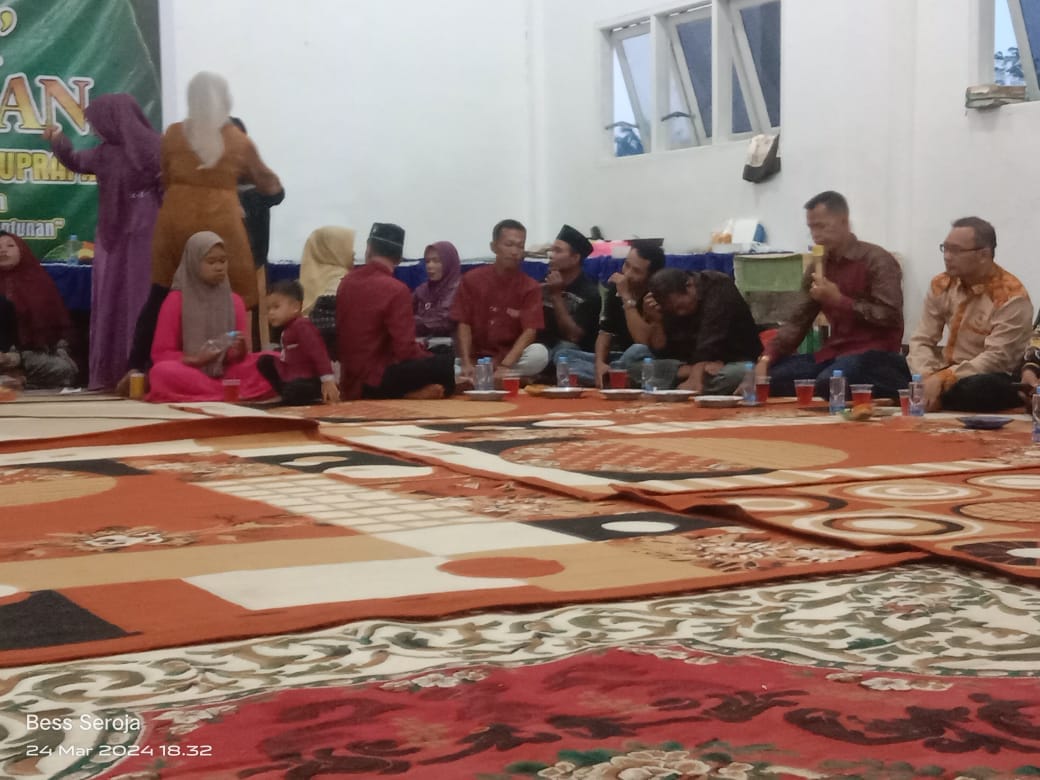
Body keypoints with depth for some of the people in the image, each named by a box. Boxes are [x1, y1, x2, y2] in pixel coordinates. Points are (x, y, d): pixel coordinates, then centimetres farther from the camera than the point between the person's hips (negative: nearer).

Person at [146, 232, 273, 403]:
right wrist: (194, 360, -17)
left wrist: (240, 351, -12)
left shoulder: (234, 301, 11)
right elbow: (161, 354, 0)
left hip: (226, 374, 3)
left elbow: (240, 354, 12)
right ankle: (241, 393, -34)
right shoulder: (176, 300, 1)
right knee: (163, 372, -37)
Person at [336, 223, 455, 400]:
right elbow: (405, 350, -18)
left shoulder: (345, 282, 8)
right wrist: (429, 358, 4)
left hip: (349, 384, 8)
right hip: (375, 383, -8)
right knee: (446, 365, -6)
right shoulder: (396, 289, -13)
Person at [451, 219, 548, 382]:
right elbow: (464, 324, -1)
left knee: (540, 353, -33)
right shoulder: (471, 280, 3)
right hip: (476, 359, 0)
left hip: (513, 359, 0)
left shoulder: (530, 287, -1)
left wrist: (504, 366, -28)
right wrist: (466, 364, -18)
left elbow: (530, 331, -12)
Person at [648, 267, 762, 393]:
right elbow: (662, 350, -2)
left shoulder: (719, 287, -16)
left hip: (734, 363, -4)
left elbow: (710, 340, -28)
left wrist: (695, 377, -38)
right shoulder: (671, 303, 0)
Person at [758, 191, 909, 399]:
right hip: (835, 353, 7)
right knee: (771, 375, -10)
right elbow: (798, 321, 10)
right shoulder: (817, 267, 12)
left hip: (876, 354, -6)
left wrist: (839, 300, -17)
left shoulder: (877, 260, -8)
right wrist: (767, 357, -5)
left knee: (828, 383, -35)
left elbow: (890, 317, -16)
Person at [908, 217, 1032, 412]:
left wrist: (942, 379, -31)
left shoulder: (1011, 296, -15)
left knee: (975, 389, -41)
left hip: (992, 380, -5)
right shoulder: (941, 285, 4)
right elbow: (922, 341, 1)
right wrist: (926, 378, -21)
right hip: (947, 372, 5)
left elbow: (997, 359, -22)